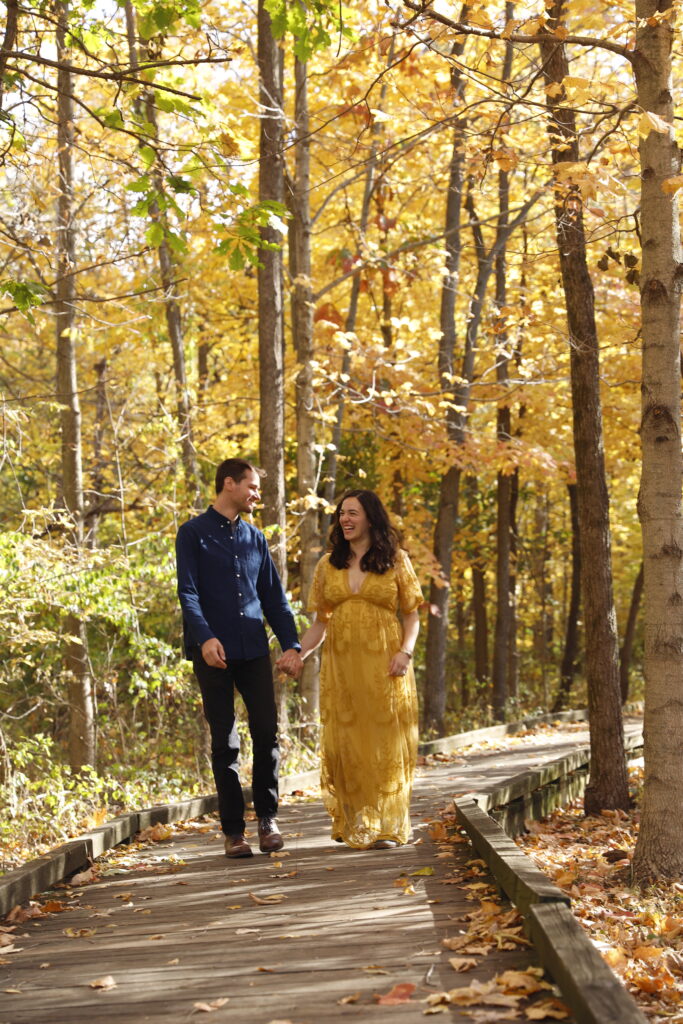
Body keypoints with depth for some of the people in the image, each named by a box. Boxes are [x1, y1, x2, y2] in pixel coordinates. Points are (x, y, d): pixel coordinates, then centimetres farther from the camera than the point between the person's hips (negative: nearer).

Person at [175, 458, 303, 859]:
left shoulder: (255, 538, 16)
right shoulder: (193, 534, 1)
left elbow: (274, 596, 17)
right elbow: (188, 592, -8)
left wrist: (291, 642, 6)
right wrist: (205, 637, -22)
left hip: (255, 649, 4)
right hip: (214, 651, -4)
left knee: (267, 732, -2)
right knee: (225, 742, 1)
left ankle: (268, 818, 13)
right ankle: (233, 830, 7)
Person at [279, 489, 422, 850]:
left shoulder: (395, 561, 4)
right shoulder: (328, 565, 11)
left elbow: (412, 615, 4)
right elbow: (321, 621, 10)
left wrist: (405, 651, -12)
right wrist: (298, 652, -5)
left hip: (383, 665, -2)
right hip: (340, 666, 2)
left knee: (385, 741, -1)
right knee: (346, 743, 2)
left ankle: (386, 826, 6)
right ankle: (355, 826, 10)